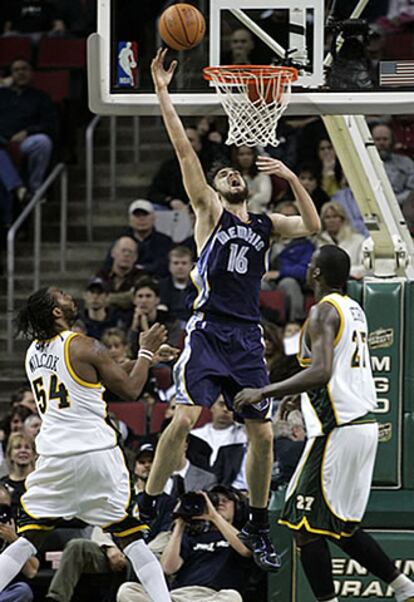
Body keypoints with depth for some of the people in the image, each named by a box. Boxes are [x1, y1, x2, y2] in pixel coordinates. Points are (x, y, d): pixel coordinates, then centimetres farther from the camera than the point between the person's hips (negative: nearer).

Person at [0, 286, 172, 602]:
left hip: (54, 456, 4)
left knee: (27, 540, 7)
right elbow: (131, 389, -2)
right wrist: (147, 352, 13)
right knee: (132, 539, 2)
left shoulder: (33, 353, 12)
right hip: (97, 452, -4)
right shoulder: (85, 348, -7)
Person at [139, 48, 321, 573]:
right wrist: (162, 92, -8)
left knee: (261, 434, 3)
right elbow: (184, 150, -1)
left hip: (247, 338, 4)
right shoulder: (209, 211, 6)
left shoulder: (264, 225, 18)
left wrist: (292, 179, -1)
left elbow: (312, 226, 7)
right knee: (186, 417, -20)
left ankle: (257, 528, 16)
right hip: (208, 330, -4)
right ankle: (146, 510, -11)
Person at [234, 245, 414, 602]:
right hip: (364, 423, 9)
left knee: (306, 526, -4)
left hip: (337, 431, -9)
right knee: (340, 527, 18)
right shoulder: (355, 310, 16)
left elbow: (322, 372, -25)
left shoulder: (323, 311, -12)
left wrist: (264, 393, -22)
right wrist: (300, 395, 36)